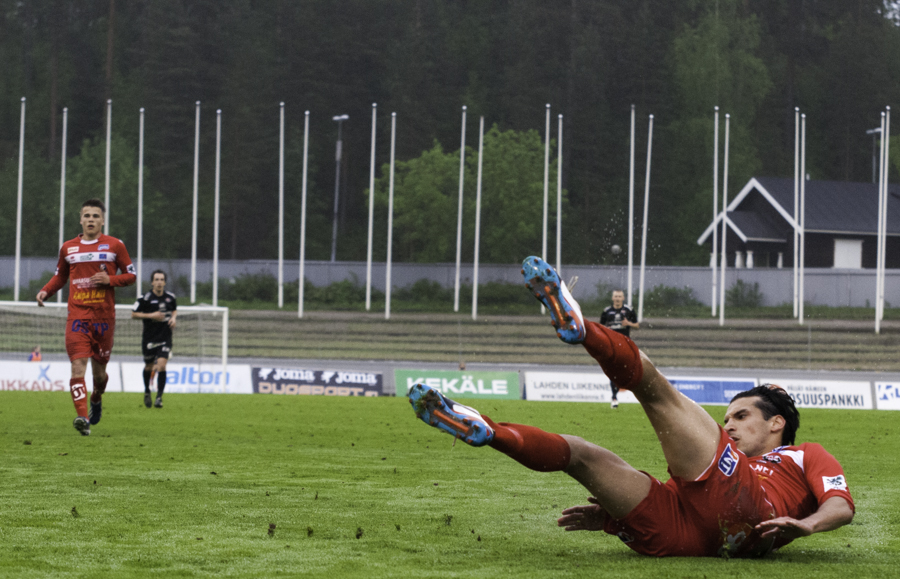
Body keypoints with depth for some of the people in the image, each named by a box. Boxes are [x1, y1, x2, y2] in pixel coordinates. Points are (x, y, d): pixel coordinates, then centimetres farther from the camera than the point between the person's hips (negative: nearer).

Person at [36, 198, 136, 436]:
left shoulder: (114, 246, 3)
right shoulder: (68, 248, 9)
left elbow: (131, 275, 7)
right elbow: (60, 276, 23)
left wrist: (110, 279, -11)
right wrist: (45, 291, 4)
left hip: (104, 316, 0)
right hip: (77, 316, 0)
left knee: (99, 370, 9)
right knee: (78, 364, -17)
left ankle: (96, 400, 43)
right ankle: (83, 417, -26)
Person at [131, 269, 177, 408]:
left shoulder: (170, 297, 3)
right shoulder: (145, 298, -9)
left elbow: (175, 310, 22)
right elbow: (134, 314, -6)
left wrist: (173, 317, 0)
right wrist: (151, 315, -16)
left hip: (165, 338, 1)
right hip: (149, 338, -1)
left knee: (161, 365, -14)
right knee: (149, 367, 12)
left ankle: (159, 397, -8)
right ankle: (147, 392, 38)